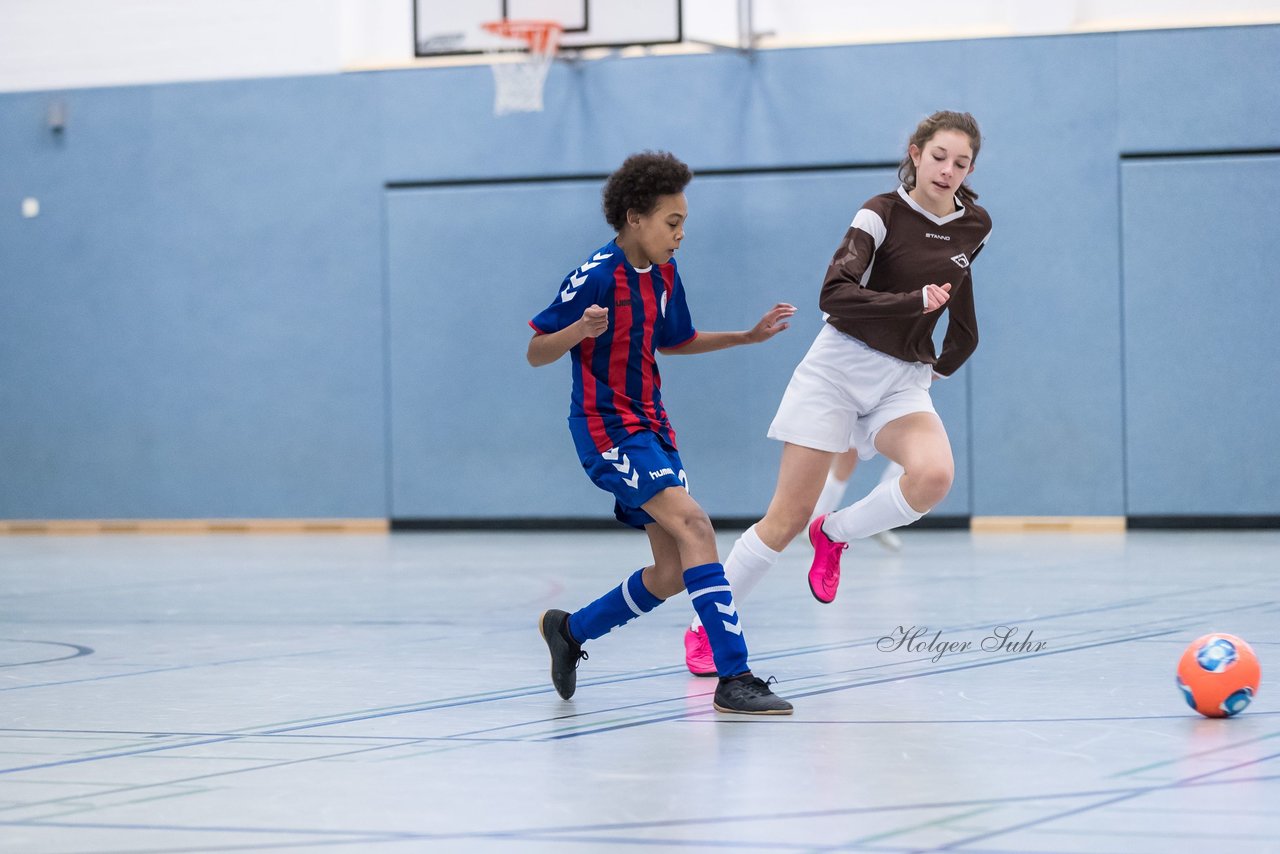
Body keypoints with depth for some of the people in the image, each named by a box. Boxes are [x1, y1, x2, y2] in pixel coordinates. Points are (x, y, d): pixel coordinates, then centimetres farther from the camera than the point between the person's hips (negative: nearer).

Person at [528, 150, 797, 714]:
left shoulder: (664, 276, 8)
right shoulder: (598, 275, -15)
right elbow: (535, 354, -13)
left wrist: (751, 335, 19)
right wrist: (580, 330, -33)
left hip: (649, 428, 9)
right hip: (607, 430, -9)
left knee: (672, 573, 7)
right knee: (694, 526, -24)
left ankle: (570, 629, 28)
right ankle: (733, 678, -28)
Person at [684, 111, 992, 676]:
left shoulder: (974, 227, 5)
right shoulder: (883, 213, -10)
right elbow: (834, 295, -22)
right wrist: (914, 301, -26)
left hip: (905, 381, 4)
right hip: (840, 367, -4)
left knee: (933, 475, -30)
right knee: (788, 517, -7)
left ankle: (835, 534, -2)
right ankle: (706, 627, 10)